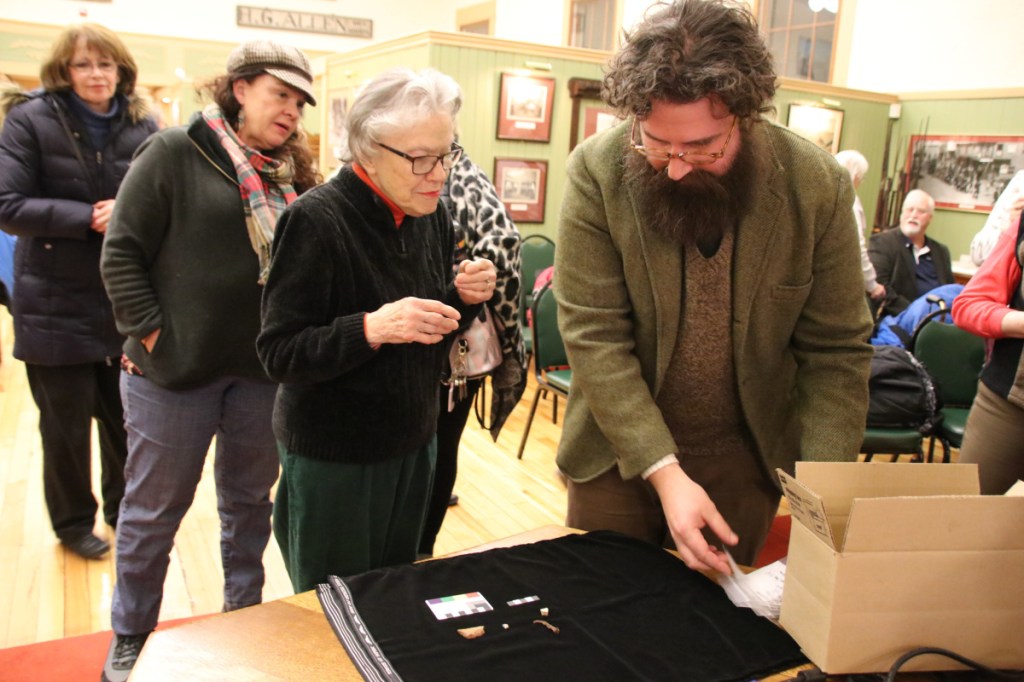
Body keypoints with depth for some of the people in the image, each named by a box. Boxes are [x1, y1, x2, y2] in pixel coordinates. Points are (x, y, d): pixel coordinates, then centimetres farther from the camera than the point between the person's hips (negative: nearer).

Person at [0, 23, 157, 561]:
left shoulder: (142, 127, 3)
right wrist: (89, 218, -21)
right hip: (56, 303, -2)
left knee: (126, 414, 12)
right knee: (67, 422, 8)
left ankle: (122, 507, 34)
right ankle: (73, 521, 28)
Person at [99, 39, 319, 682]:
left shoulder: (291, 175, 6)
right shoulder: (175, 153, -7)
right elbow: (122, 253, -8)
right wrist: (152, 336, -12)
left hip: (262, 373, 4)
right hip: (176, 369, -4)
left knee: (251, 501, 18)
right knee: (154, 509, 13)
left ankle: (245, 617, 38)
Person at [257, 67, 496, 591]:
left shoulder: (431, 216, 1)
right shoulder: (316, 220, -19)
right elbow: (278, 353, -19)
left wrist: (463, 297, -9)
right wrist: (370, 328, -33)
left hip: (413, 444, 6)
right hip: (332, 459, -6)